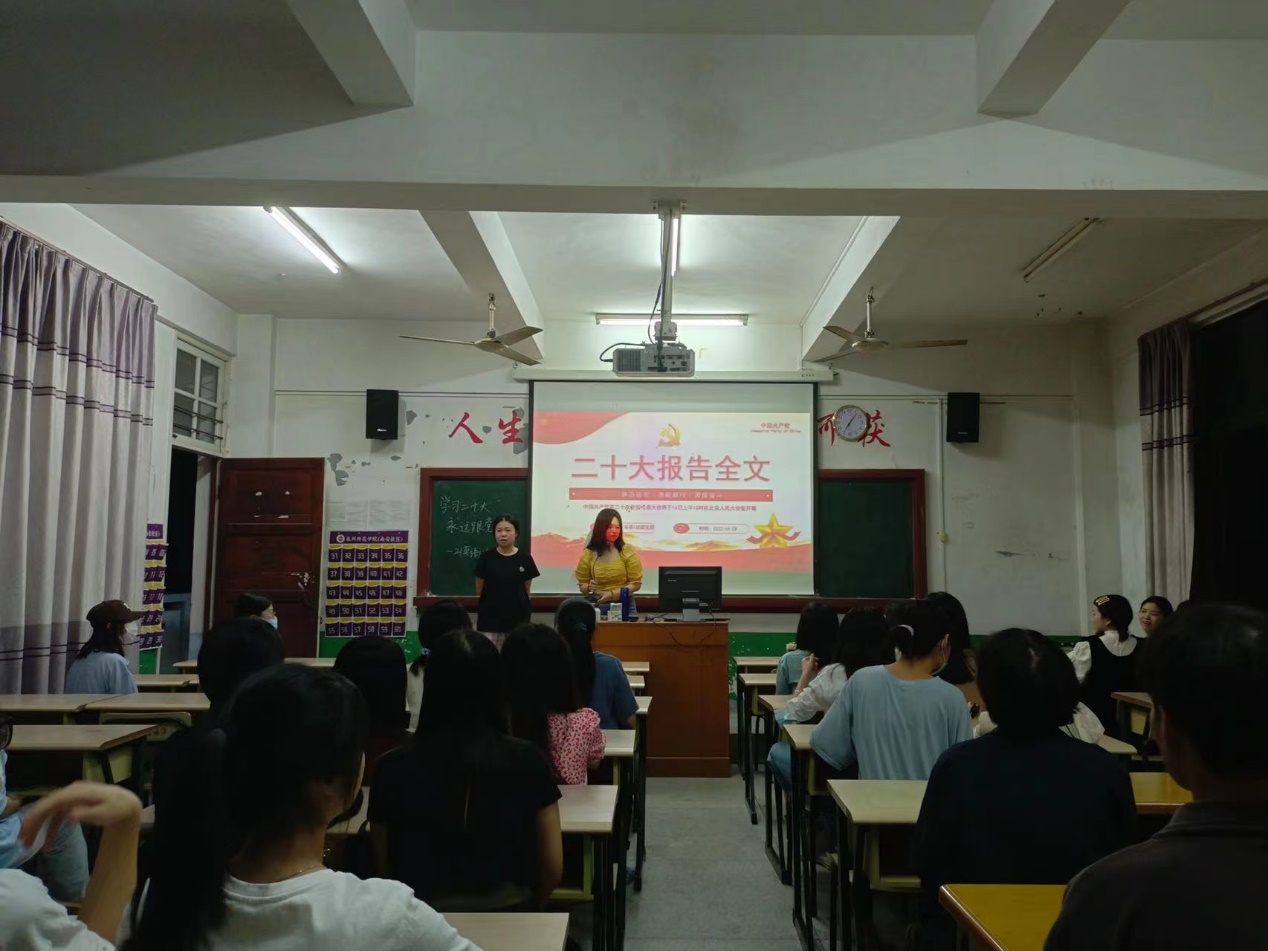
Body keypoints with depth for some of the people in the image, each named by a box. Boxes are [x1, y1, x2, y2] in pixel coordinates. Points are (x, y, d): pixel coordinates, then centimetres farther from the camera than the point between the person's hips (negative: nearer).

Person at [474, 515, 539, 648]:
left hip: (518, 618, 1)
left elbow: (527, 590, 7)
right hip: (490, 618, -1)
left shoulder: (525, 558, -1)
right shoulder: (486, 558, -3)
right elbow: (479, 590, 4)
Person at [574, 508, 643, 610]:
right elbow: (582, 585, 8)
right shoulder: (589, 554, -1)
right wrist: (589, 587, -15)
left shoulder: (628, 551, -5)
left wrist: (612, 594, -17)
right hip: (598, 604, 1)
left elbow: (636, 583, -5)